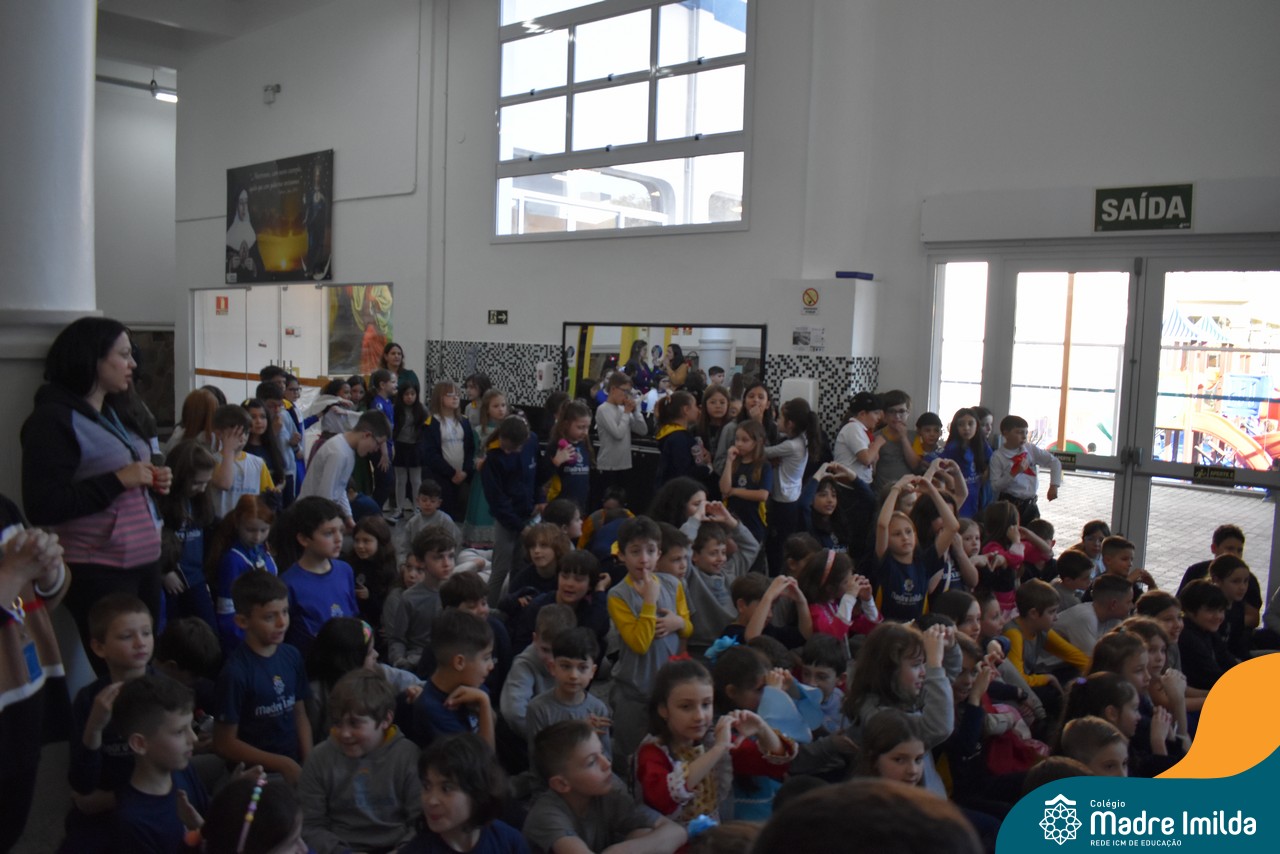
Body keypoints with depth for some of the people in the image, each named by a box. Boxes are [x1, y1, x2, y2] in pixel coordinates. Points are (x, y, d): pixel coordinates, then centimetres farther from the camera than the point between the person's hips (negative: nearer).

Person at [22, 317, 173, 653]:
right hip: (98, 572, -8)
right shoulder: (53, 419, -12)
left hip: (144, 560, 8)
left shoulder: (115, 412, 15)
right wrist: (118, 480, -20)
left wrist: (153, 482, 5)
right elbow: (42, 507, -19)